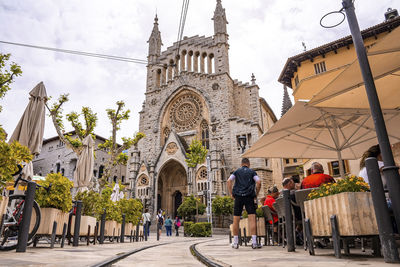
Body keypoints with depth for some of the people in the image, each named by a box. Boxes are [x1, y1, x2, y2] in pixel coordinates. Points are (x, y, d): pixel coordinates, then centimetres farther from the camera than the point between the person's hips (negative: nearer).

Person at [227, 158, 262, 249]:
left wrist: (231, 194, 4)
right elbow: (259, 182, -3)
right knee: (252, 218, -3)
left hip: (238, 197, 1)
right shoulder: (252, 172, 11)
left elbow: (229, 181, 0)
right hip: (249, 197, -1)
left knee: (236, 219, 6)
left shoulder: (236, 171, 14)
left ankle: (235, 242, 10)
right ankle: (254, 242, -8)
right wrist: (256, 194, 6)